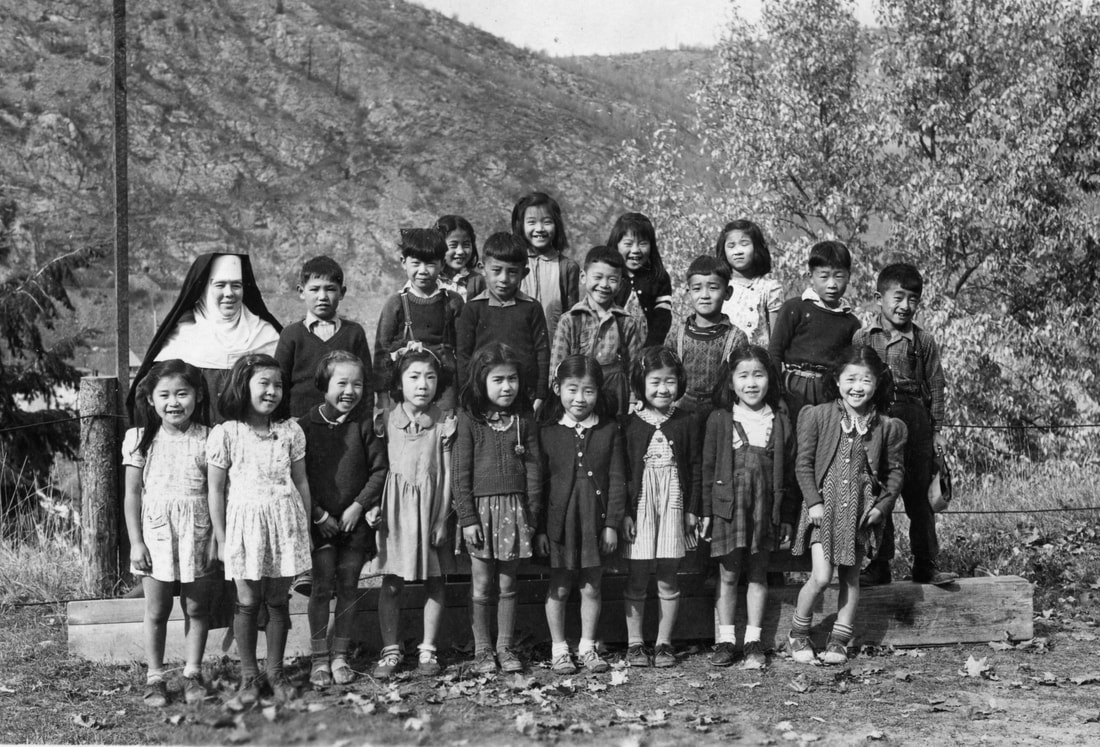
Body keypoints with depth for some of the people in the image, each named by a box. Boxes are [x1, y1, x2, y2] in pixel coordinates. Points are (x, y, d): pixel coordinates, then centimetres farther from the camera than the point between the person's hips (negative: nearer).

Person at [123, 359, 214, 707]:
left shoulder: (208, 440, 0)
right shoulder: (140, 440, 1)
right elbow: (132, 495, 2)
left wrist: (222, 538, -2)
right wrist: (136, 542, -2)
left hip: (199, 531, 0)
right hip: (155, 531, 0)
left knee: (197, 607, 7)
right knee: (156, 610, 4)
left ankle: (193, 674, 19)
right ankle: (154, 678, 14)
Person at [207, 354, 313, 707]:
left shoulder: (290, 431, 3)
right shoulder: (225, 434, -6)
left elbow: (301, 482, 9)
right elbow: (216, 490, -2)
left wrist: (305, 528, 9)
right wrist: (221, 539, -2)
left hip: (284, 521, 2)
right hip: (245, 522, -2)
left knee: (278, 600, 7)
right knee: (247, 602, 1)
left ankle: (275, 673, 19)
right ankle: (249, 678, 12)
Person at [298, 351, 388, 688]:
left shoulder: (364, 424, 0)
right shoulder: (306, 425, -4)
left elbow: (380, 469, 1)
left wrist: (360, 505, -7)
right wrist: (318, 514, -8)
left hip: (355, 518, 1)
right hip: (320, 519, -1)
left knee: (348, 586, 5)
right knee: (322, 586, -3)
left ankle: (340, 656, 15)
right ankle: (319, 658, 5)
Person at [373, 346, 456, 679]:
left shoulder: (444, 424, -3)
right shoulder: (386, 420, 0)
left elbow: (447, 473, -2)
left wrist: (442, 520, -5)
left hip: (432, 506, 0)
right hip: (396, 506, 0)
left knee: (435, 581, 6)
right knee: (391, 583, 2)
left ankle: (428, 649, 17)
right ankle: (390, 650, 11)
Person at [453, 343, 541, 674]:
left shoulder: (524, 420, 5)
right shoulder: (469, 420, -3)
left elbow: (533, 469, 5)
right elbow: (461, 473, -4)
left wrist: (532, 514, 0)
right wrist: (467, 517, -8)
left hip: (514, 508, 2)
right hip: (481, 507, -2)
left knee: (507, 584, 10)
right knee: (481, 586, 5)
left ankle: (505, 647, 20)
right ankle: (482, 649, 16)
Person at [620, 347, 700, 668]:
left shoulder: (684, 422, 4)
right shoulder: (632, 424, 0)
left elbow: (694, 468, 6)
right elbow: (622, 471, 0)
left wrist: (691, 509, 2)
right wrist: (625, 512, -5)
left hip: (673, 505, 1)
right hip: (640, 505, -1)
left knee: (668, 580, 6)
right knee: (637, 579, 3)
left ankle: (664, 643, 15)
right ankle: (634, 644, 12)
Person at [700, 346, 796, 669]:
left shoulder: (781, 422, 4)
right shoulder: (719, 420, 1)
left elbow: (789, 471, 7)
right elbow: (708, 468, 3)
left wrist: (787, 517, 6)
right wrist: (706, 511, -1)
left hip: (766, 507, 1)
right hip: (728, 505, -1)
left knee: (758, 573, 8)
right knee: (728, 574, 4)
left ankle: (753, 642, 14)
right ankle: (726, 640, 12)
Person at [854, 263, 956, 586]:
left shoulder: (924, 342, 5)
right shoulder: (862, 339, 3)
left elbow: (935, 387, 7)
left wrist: (937, 429, 4)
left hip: (915, 419, 0)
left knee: (919, 495, 5)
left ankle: (925, 564, 13)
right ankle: (878, 564, 13)